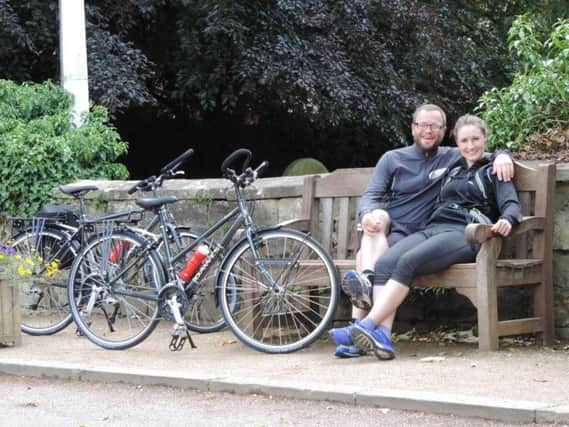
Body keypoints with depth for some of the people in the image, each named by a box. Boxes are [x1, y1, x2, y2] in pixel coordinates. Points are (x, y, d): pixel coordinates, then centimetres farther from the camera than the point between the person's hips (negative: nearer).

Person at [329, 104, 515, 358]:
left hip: (409, 234, -1)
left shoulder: (452, 158, 16)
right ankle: (366, 280, -58)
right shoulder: (392, 159, 15)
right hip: (378, 228, 1)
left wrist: (502, 156, -5)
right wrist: (368, 214, -20)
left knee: (365, 256, -31)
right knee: (380, 216, -35)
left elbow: (485, 156, 21)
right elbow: (370, 196, 5)